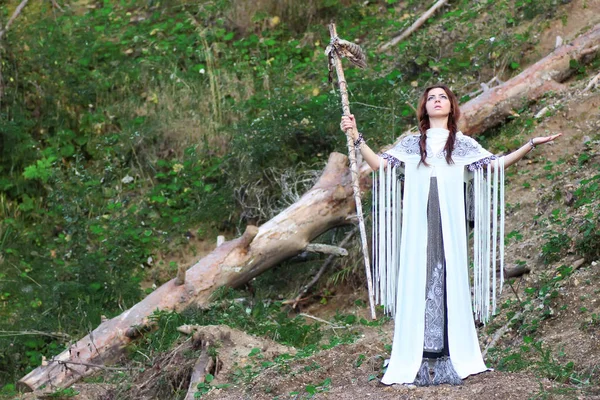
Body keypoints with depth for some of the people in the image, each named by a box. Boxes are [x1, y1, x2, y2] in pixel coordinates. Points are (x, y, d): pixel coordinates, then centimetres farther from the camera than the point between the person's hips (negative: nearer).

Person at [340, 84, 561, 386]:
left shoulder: (463, 144, 16)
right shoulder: (411, 143, 17)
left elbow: (495, 165, 9)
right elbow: (379, 165, 9)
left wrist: (531, 145, 3)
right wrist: (357, 138, 1)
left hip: (450, 224, 0)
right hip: (418, 224, 0)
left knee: (450, 282, -4)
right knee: (418, 283, -4)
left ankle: (453, 359, -3)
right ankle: (419, 360, -4)